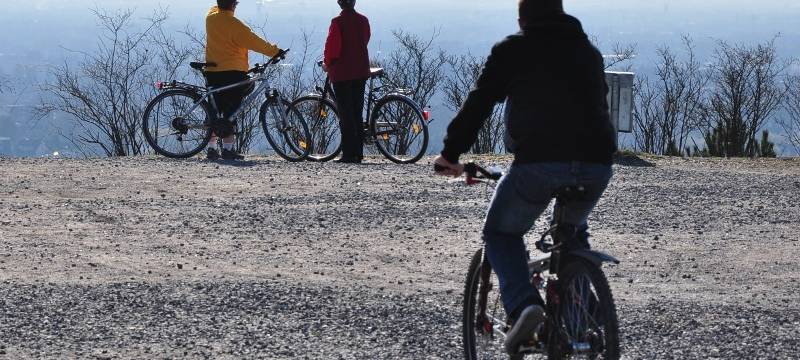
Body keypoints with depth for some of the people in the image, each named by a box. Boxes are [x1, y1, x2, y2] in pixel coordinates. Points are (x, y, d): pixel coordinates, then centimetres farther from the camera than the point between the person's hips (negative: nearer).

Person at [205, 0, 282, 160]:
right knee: (230, 112, -3)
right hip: (233, 72, -6)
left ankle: (212, 148, 13)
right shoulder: (234, 25, -14)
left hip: (212, 72, 6)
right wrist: (275, 51, -2)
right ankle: (228, 149, -6)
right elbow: (255, 42, -11)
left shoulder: (211, 16, 3)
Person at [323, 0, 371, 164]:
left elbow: (332, 46, -14)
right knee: (357, 113, 11)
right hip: (361, 71, 5)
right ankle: (358, 153, 11)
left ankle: (349, 154, -8)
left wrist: (327, 64, 3)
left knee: (346, 114, -3)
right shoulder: (363, 21, 4)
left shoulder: (338, 22, -12)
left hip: (342, 72, -5)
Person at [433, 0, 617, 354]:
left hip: (538, 163, -4)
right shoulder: (589, 52, 24)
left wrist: (451, 153, 17)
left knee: (501, 234, 17)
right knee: (573, 231, 32)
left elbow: (478, 103, 8)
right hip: (596, 165, 4)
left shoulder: (513, 50, 10)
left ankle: (522, 304, -9)